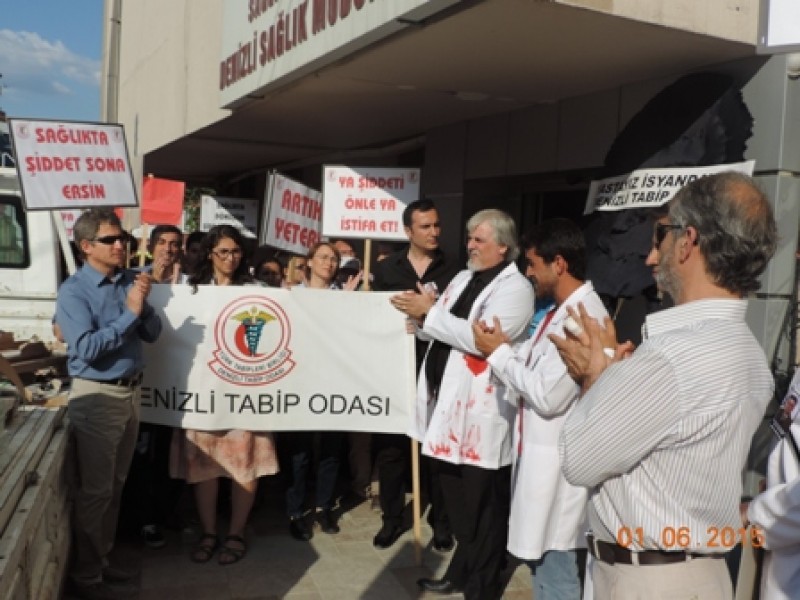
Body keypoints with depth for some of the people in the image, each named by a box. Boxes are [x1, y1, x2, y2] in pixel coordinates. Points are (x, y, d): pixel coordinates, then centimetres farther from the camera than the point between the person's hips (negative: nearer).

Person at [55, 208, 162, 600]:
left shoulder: (129, 280, 4)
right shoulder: (74, 291, -12)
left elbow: (152, 334, 4)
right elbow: (86, 349, -22)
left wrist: (145, 303, -13)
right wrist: (129, 312, -21)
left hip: (130, 391, 6)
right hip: (96, 396, -6)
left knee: (115, 486, 16)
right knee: (94, 491, 2)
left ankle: (101, 561, 31)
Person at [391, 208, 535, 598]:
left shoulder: (515, 288, -10)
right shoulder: (463, 278, 15)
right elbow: (441, 330, 15)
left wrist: (429, 313, -19)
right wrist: (422, 317, -7)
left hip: (482, 412, -8)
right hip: (447, 401, 8)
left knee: (481, 508, 5)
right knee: (456, 502, 20)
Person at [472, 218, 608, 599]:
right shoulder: (562, 310, 11)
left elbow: (548, 395, -25)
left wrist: (499, 354, -14)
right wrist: (502, 349, -2)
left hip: (558, 465, -10)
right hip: (541, 458, 10)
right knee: (542, 564, 22)